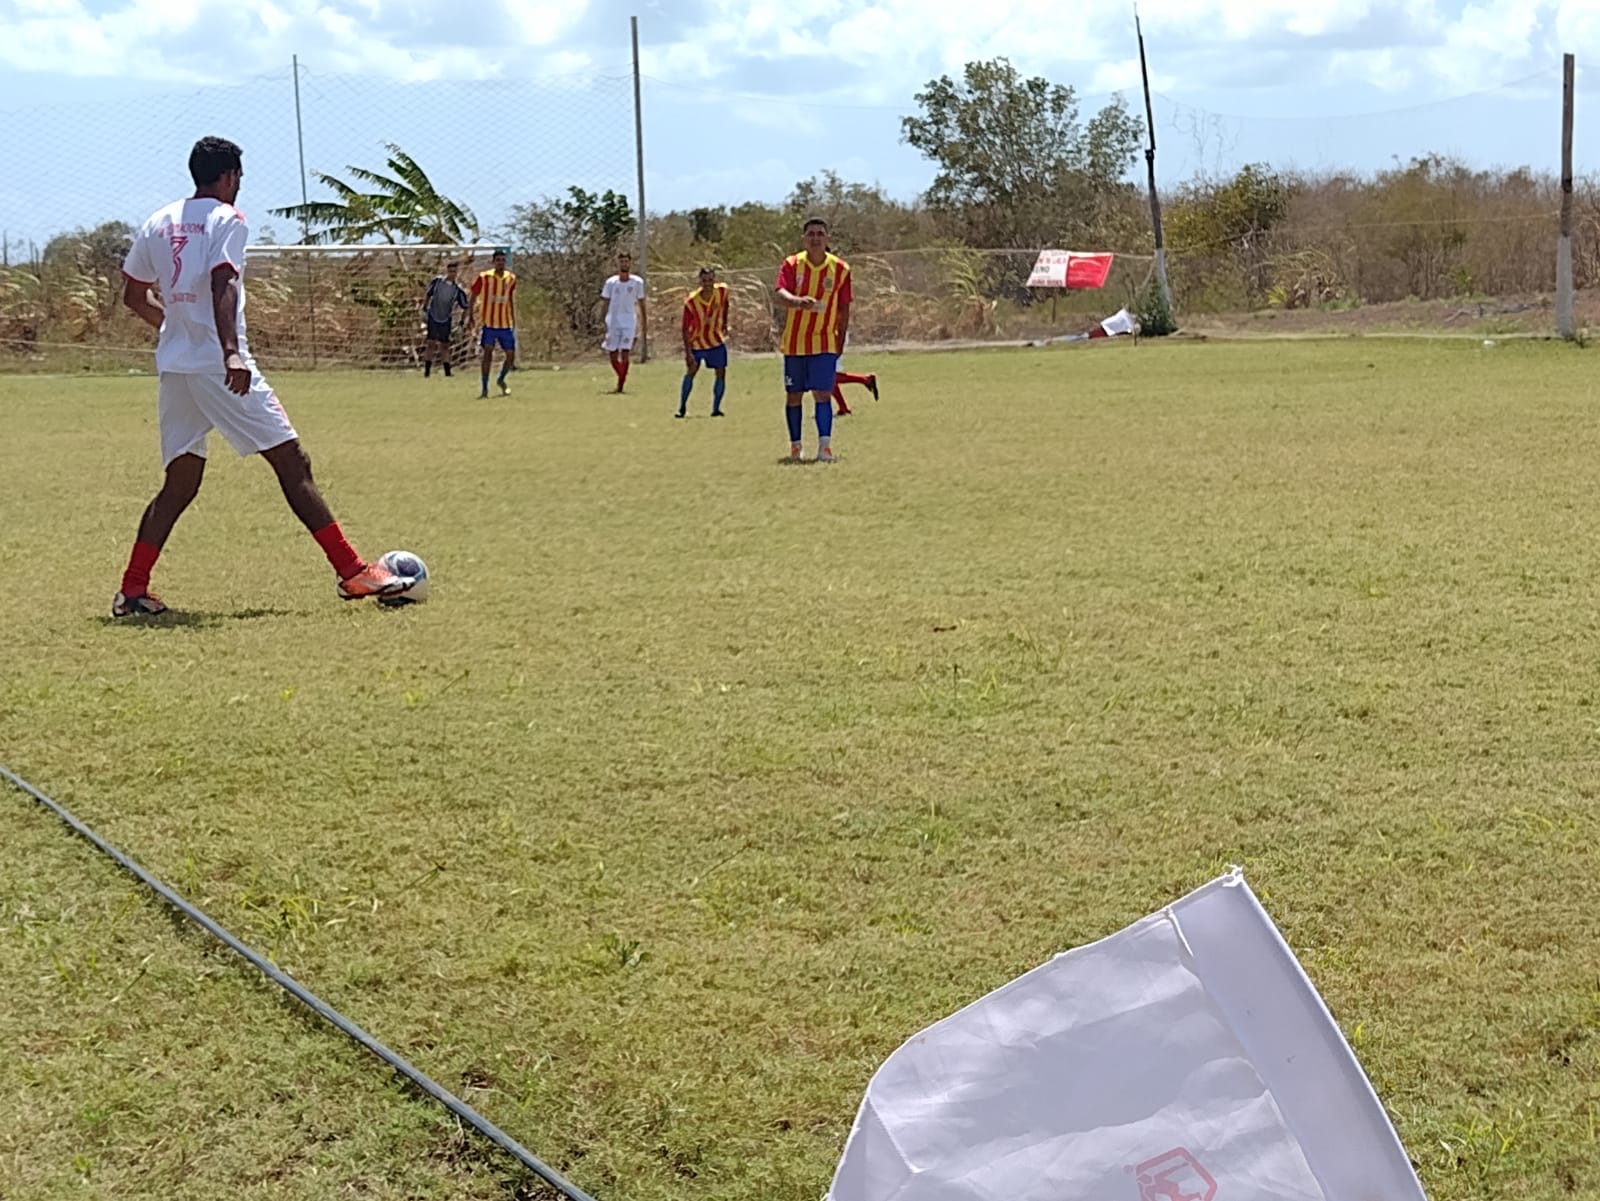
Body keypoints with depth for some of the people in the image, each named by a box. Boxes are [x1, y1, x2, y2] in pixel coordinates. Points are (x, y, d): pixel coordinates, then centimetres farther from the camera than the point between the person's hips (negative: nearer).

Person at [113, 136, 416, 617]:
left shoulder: (159, 223, 16)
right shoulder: (227, 220, -3)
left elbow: (133, 295, 23)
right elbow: (222, 285, -18)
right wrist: (231, 352, -29)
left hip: (173, 366, 7)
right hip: (217, 363, -7)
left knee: (180, 481, 12)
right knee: (292, 463, -5)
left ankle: (132, 590, 2)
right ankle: (353, 572, -6)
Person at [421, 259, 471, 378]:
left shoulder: (458, 289, -4)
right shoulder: (437, 281, -3)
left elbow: (466, 307, 2)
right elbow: (428, 295, 8)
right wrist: (424, 310, 6)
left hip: (446, 319, 1)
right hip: (433, 317, -1)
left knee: (445, 346, 5)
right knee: (431, 343, -5)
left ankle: (447, 372, 10)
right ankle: (426, 371, 0)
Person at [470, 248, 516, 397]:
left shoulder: (511, 278, 5)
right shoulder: (484, 277, -6)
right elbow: (473, 296, 3)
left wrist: (513, 321, 18)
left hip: (506, 324, 4)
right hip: (488, 322, -4)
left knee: (511, 354, 4)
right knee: (488, 351, -16)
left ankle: (501, 380, 32)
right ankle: (485, 388, -9)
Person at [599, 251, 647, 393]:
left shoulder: (637, 282, 2)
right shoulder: (610, 282, 0)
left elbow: (641, 304, 11)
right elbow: (605, 304, 3)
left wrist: (644, 323, 12)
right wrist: (604, 325, -3)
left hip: (629, 321, -1)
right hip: (613, 321, 1)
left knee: (624, 354, -13)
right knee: (613, 356, 4)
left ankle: (620, 387, -8)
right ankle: (622, 379, 28)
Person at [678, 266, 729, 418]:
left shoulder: (722, 291, -15)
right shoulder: (691, 301, -24)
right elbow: (685, 329, -20)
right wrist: (688, 353, -24)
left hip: (717, 340, 3)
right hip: (696, 342, -3)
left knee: (721, 373, -3)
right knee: (690, 372, 0)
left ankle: (716, 409, 6)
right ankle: (682, 407, 16)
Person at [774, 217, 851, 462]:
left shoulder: (840, 269, -1)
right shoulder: (791, 265, -5)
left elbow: (844, 309, 6)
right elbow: (781, 294, -21)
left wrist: (840, 343, 6)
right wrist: (799, 301, -43)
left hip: (825, 343, -1)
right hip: (794, 342, 1)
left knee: (822, 393, -13)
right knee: (793, 395, 8)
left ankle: (825, 446, -21)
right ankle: (795, 445, 20)